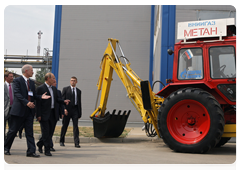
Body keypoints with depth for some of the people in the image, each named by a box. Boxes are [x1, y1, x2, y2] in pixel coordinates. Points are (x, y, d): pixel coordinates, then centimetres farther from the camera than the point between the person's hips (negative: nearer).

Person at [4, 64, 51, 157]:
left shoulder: (31, 82, 16)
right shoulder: (17, 80, -5)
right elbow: (17, 94, -16)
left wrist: (41, 97, -5)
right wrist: (27, 102, -28)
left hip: (29, 111, 6)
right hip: (19, 110, -6)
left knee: (29, 132, 3)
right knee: (13, 130, 5)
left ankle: (31, 151, 3)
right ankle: (6, 148, 22)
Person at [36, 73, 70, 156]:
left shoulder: (54, 88, 14)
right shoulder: (40, 88, -9)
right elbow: (38, 103, -11)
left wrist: (64, 101, 3)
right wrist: (38, 115, -15)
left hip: (53, 113, 7)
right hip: (44, 114, -7)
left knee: (51, 132, 12)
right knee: (46, 132, -2)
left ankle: (40, 144, 33)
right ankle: (47, 150, 7)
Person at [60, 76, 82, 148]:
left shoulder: (78, 91, 13)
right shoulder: (65, 89, 5)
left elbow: (79, 102, 13)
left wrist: (79, 113, 8)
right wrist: (64, 109, -14)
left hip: (75, 110, 2)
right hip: (67, 110, -1)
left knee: (76, 126, -6)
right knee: (64, 126, 7)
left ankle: (76, 143, -7)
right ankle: (62, 141, 22)